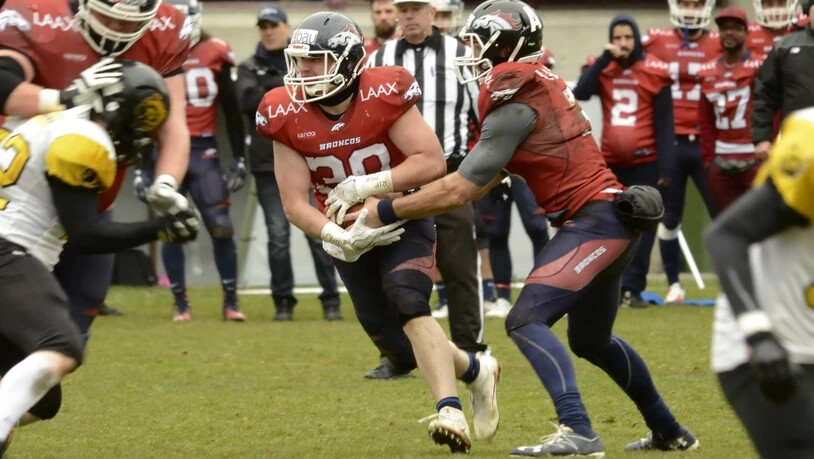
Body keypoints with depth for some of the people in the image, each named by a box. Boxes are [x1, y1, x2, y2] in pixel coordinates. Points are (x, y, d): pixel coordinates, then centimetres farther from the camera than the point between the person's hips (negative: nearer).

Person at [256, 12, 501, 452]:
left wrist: (368, 185, -32)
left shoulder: (384, 95, -24)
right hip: (348, 234, 4)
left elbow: (432, 162, -25)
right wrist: (340, 237, -31)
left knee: (407, 303, -29)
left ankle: (450, 411, -33)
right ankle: (476, 371, 32)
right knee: (395, 342, 6)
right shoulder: (286, 115, -15)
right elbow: (295, 203, -14)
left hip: (402, 221, -4)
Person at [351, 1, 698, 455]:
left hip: (596, 221, -10)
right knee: (591, 340, 24)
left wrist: (387, 210, -7)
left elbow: (461, 189, -15)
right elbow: (486, 180, 14)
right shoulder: (538, 85, 13)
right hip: (607, 218, 10)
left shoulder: (517, 104, -15)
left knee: (526, 320, -18)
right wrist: (398, 203, 7)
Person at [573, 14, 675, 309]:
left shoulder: (655, 72, -3)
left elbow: (664, 123, -3)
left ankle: (633, 288, 0)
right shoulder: (602, 69, 5)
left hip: (645, 163, -2)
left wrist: (666, 166, -8)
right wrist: (604, 60, -14)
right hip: (610, 163, 3)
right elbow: (579, 94, -14)